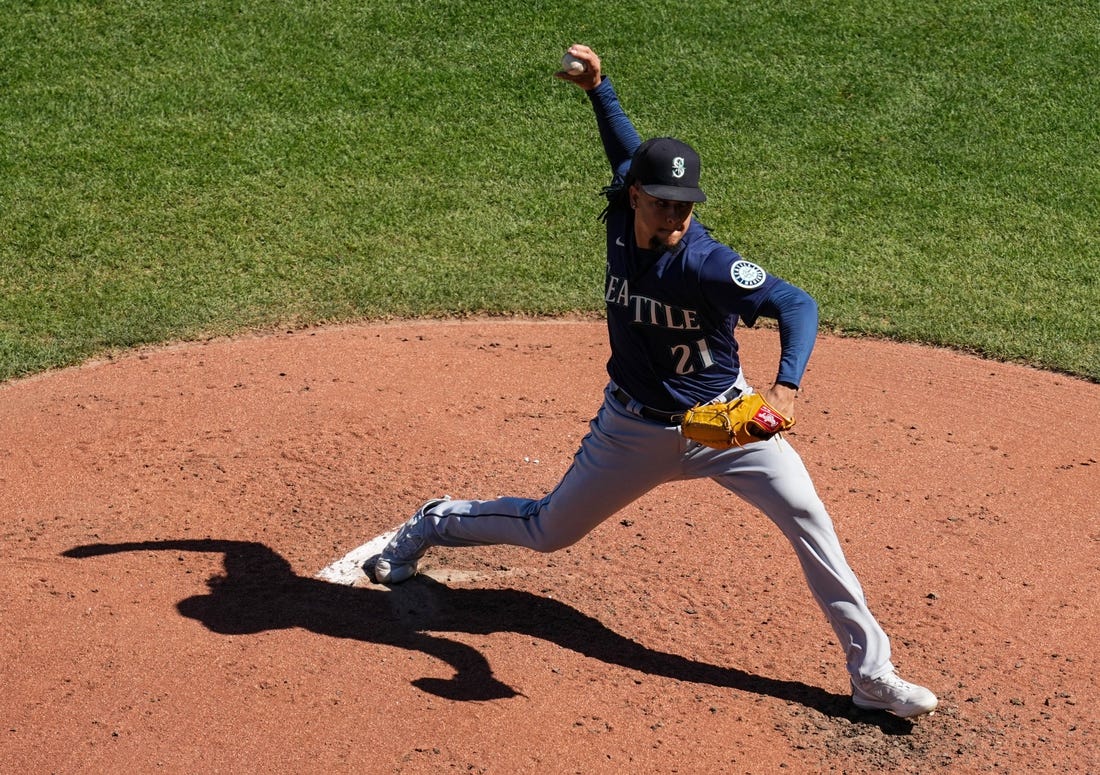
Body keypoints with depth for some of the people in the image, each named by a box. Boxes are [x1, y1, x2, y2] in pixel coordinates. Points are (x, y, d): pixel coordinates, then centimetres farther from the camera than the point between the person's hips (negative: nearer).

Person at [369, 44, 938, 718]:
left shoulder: (705, 262, -27)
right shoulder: (621, 219, -11)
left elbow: (797, 305, -33)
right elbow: (627, 152, 12)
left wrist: (786, 387, -48)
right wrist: (597, 87, 6)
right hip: (637, 428, 3)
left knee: (808, 518, -16)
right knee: (548, 530, 15)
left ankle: (871, 674, -6)